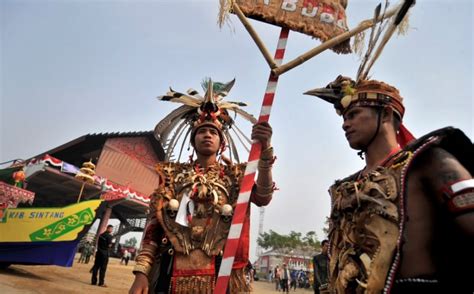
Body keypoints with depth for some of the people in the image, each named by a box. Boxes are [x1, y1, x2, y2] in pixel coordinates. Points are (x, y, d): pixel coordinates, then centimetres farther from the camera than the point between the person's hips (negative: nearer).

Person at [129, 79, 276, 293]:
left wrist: (264, 150, -27)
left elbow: (263, 198, -12)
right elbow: (154, 226, 6)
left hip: (217, 275, 0)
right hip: (171, 274, 1)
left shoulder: (234, 175, 7)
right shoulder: (173, 174, 9)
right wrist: (141, 273, -4)